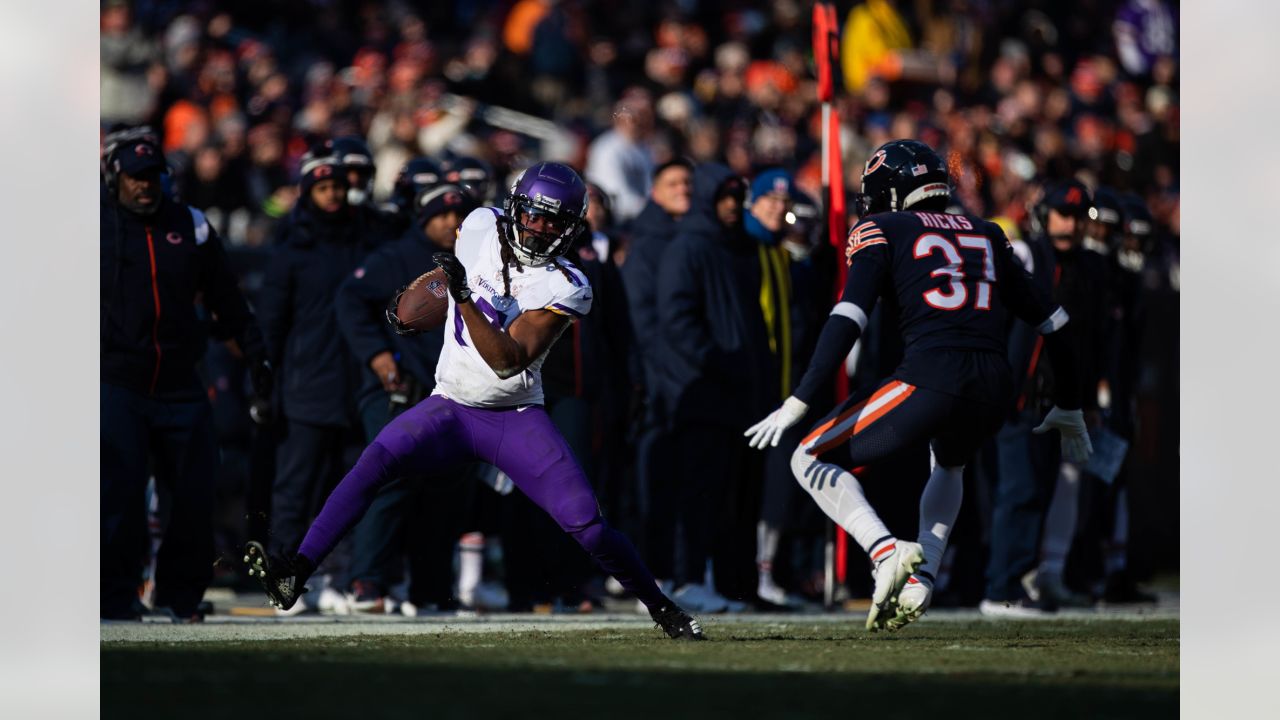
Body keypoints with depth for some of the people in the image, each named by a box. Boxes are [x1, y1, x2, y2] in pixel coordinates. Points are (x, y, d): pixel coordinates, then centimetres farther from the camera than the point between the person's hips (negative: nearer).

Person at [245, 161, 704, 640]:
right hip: (450, 405, 3)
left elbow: (509, 360, -27)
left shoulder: (563, 289, -16)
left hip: (516, 418, -3)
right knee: (374, 464, -21)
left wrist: (464, 297, -35)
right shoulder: (481, 228, -4)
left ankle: (660, 606, 9)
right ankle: (296, 573, -24)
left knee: (585, 522, -10)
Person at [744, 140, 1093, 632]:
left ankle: (887, 552, -14)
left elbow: (848, 320, -5)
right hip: (994, 384, 5)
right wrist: (1068, 410, 39)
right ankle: (920, 579, 17)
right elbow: (1051, 323, 28)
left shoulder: (881, 230, 11)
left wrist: (797, 404, -10)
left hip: (931, 378, -5)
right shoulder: (986, 236, 25)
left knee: (811, 460, 10)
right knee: (950, 464, 38)